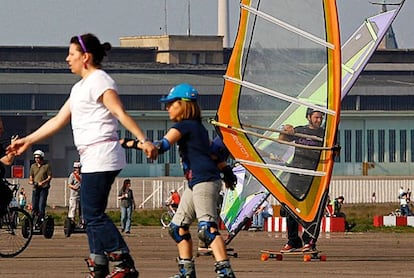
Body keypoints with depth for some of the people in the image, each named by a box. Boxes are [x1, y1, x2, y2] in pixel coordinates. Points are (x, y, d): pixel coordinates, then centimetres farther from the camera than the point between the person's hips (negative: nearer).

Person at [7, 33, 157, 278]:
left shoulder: (99, 81, -8)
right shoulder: (80, 87, 22)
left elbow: (120, 113, -20)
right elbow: (59, 120, 26)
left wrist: (143, 140, -30)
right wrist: (28, 141, 27)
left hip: (101, 158, -10)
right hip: (91, 160, 10)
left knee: (94, 215, -12)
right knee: (92, 215, 9)